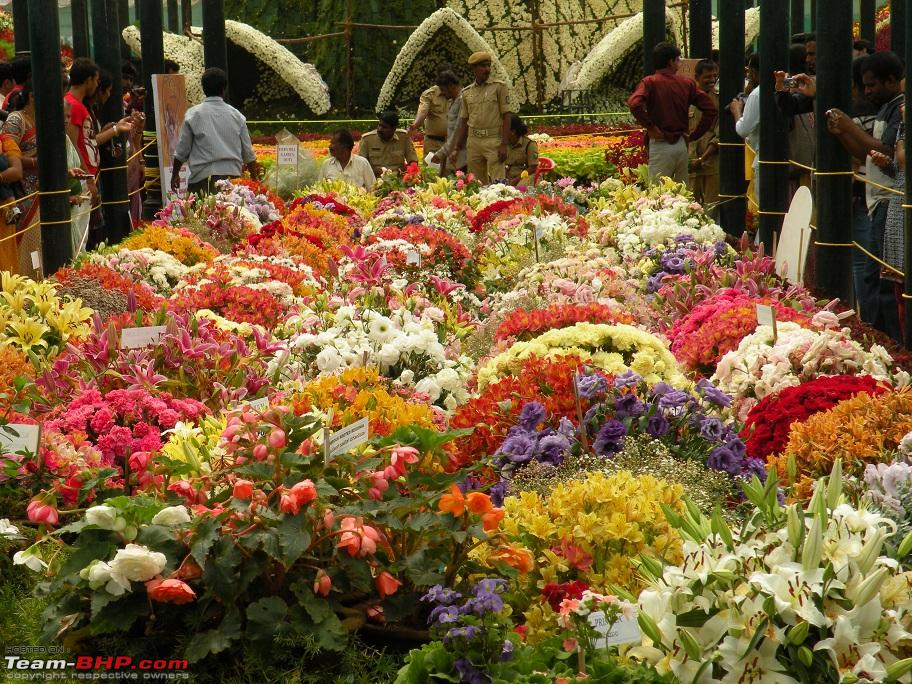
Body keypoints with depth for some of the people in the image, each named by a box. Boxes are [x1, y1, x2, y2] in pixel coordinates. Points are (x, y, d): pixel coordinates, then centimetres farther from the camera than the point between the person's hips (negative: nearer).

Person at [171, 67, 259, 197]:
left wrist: (175, 174, 18)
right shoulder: (236, 115, 6)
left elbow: (182, 151, 4)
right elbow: (248, 153, 11)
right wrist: (254, 178, 24)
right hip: (232, 174, 3)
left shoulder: (193, 114, -1)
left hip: (202, 177, -3)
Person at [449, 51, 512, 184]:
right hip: (473, 141, 4)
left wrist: (504, 145, -12)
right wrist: (456, 149, 12)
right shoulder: (466, 92, 13)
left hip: (494, 140, -4)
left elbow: (506, 116, -4)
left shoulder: (499, 86, 0)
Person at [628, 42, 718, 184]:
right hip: (681, 144, 4)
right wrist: (695, 134, 7)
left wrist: (651, 127, -13)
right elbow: (711, 110, 3)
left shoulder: (650, 82, -6)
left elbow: (635, 105, -24)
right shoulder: (687, 83, 5)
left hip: (661, 144, -4)